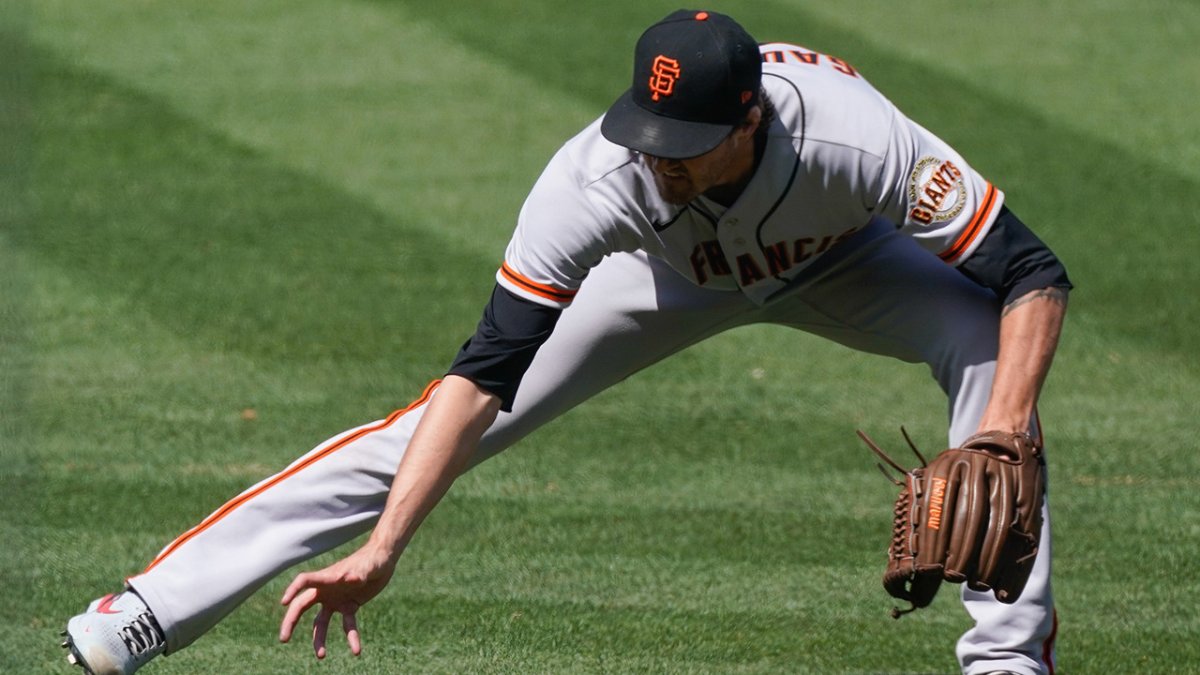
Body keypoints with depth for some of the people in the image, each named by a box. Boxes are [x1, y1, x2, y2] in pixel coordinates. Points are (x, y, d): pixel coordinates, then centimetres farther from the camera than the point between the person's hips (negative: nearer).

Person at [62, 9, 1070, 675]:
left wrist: (1002, 439, -53)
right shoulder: (602, 178, -40)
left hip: (839, 262, 0)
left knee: (981, 342, -31)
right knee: (435, 427, -12)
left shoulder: (851, 143, -44)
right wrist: (380, 550, -48)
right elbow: (488, 375, -39)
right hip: (671, 269, 0)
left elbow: (1034, 279, -36)